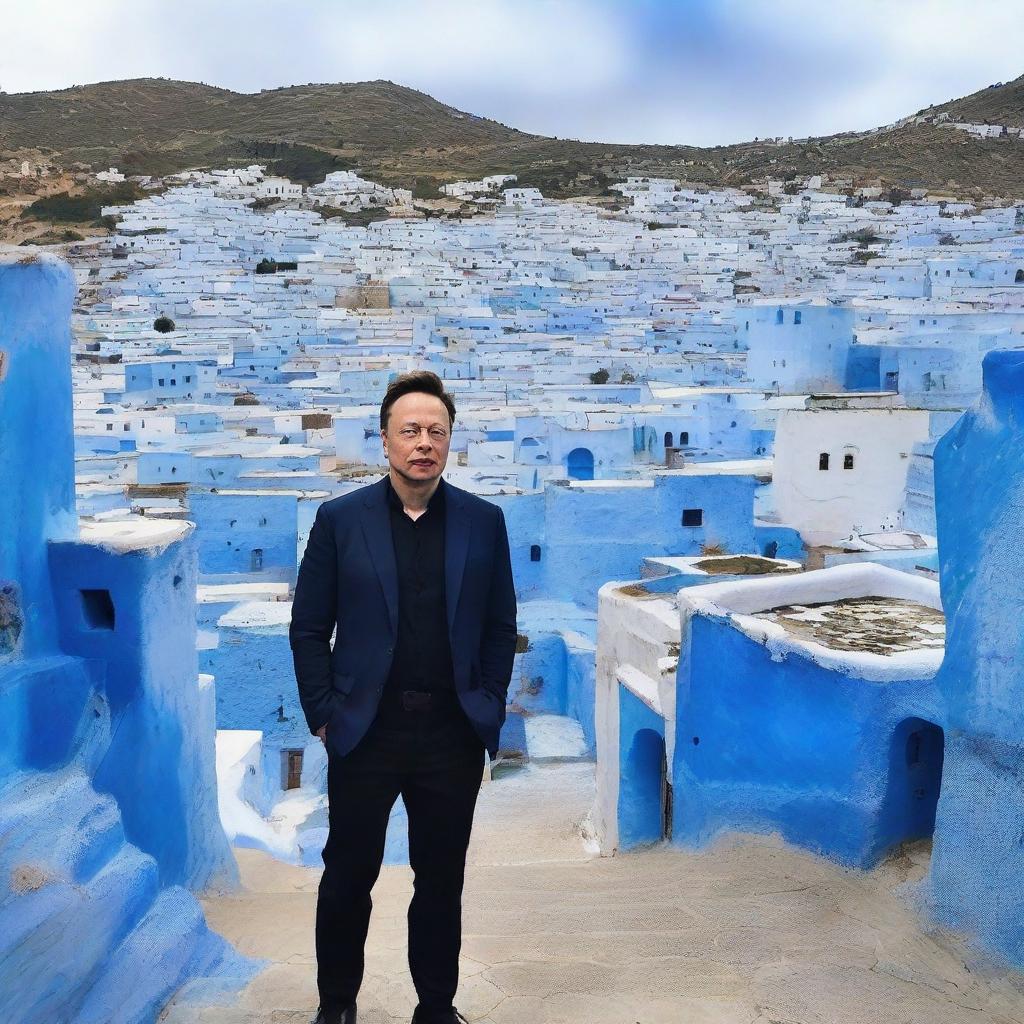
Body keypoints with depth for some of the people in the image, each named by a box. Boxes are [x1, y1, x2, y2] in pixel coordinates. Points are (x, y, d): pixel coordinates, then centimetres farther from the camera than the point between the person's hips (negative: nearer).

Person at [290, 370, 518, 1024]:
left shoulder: (484, 521, 2)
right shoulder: (340, 520, -2)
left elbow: (501, 626, 7)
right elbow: (309, 628, 1)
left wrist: (489, 709, 2)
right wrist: (323, 714, -3)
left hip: (454, 736, 1)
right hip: (365, 732, -1)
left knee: (442, 883, 13)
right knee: (349, 877, 12)